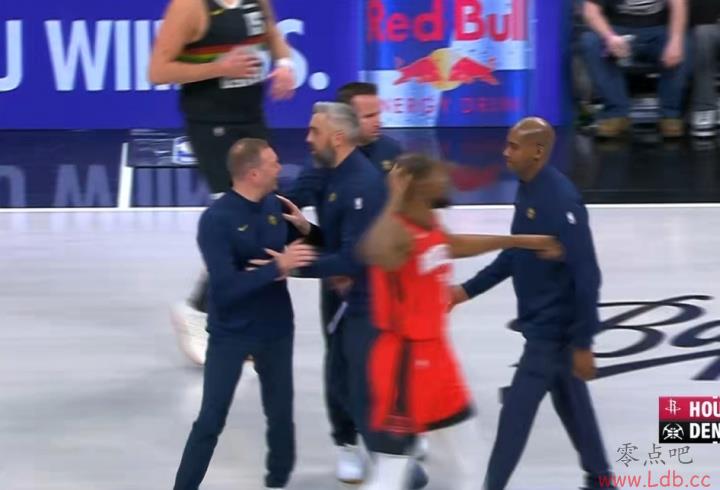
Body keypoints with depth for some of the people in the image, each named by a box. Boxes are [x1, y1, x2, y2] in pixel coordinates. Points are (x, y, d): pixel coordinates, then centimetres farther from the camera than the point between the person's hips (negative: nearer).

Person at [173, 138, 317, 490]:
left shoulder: (276, 206, -4)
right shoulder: (216, 220, -21)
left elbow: (299, 251, 7)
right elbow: (226, 287, -27)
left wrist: (304, 232, -14)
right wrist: (278, 267, -28)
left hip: (276, 329, 5)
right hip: (230, 333, -5)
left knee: (280, 413, 16)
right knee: (211, 420, 1)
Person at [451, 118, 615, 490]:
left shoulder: (560, 200, -25)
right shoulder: (527, 191, 4)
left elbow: (586, 274, -25)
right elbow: (514, 255, 17)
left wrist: (582, 343, -23)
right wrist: (468, 290, 14)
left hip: (554, 327, -9)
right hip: (542, 322, 9)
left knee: (516, 410, -3)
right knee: (570, 402, 20)